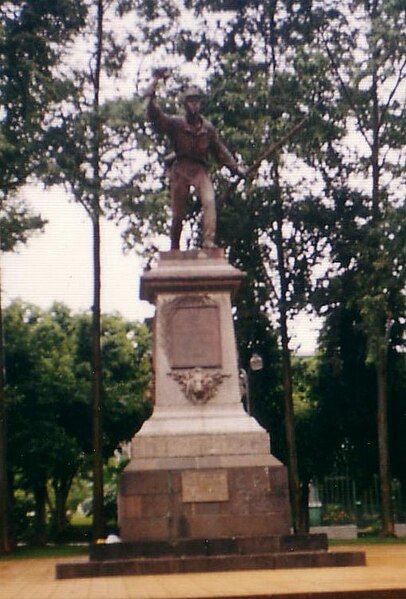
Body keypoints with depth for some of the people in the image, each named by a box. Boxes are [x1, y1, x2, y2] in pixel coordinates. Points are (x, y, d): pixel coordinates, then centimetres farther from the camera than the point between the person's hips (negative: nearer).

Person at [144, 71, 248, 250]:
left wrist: (235, 167, 11)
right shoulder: (176, 124, 1)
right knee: (178, 214, 0)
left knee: (209, 201, -24)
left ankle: (209, 241, -30)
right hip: (180, 169, -2)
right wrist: (154, 83, -17)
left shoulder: (208, 128, 10)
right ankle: (174, 249, 16)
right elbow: (154, 115, -12)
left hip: (200, 169, 2)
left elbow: (220, 151, 18)